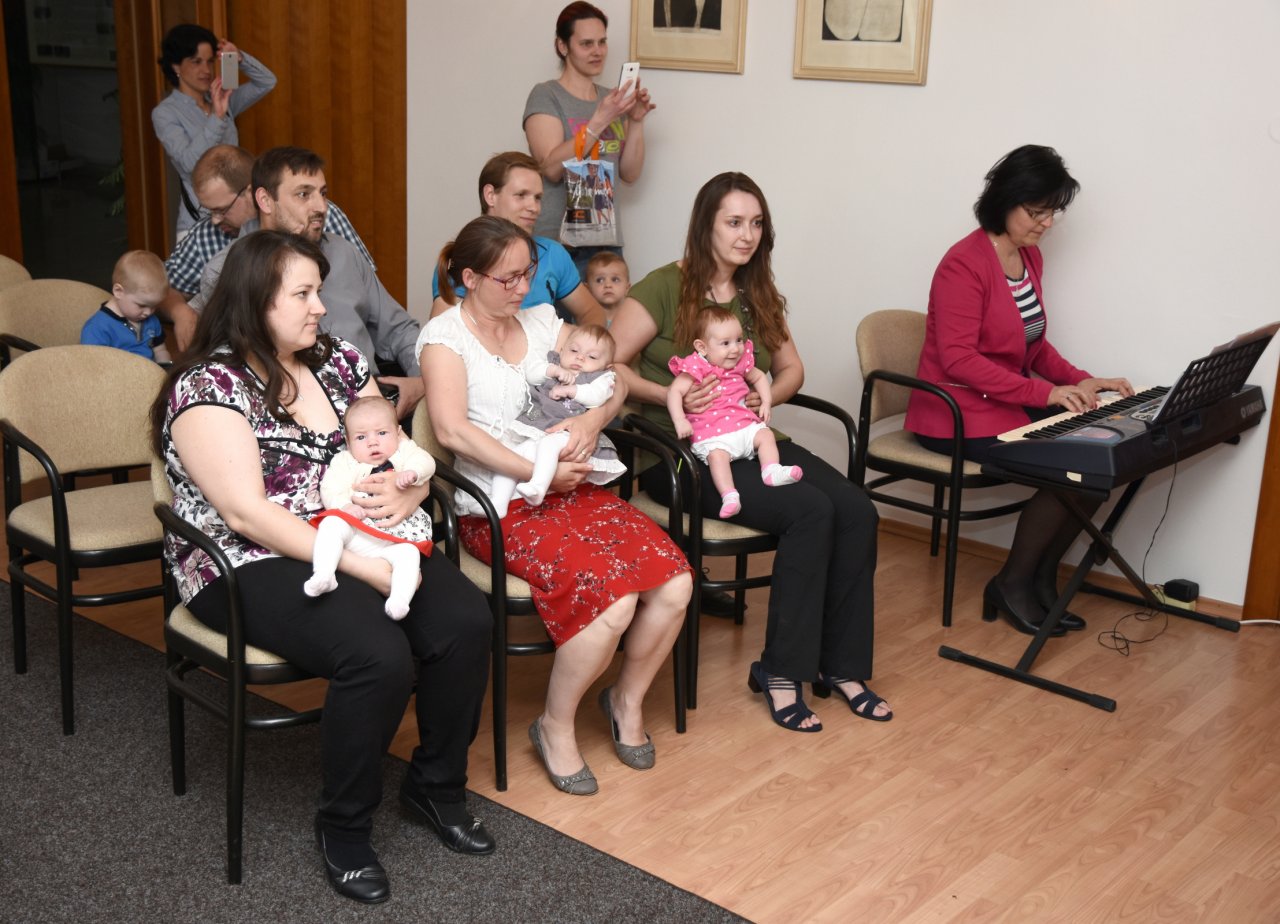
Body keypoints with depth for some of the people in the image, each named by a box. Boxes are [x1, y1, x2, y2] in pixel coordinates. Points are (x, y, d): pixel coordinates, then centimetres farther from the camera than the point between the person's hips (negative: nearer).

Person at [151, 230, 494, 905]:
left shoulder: (336, 360, 10)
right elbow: (247, 513, -19)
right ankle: (344, 826, -6)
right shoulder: (210, 387, -10)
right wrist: (365, 568, -24)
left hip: (361, 542, 6)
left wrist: (407, 491, -12)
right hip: (250, 565, -6)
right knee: (380, 654, -30)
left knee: (465, 621, -18)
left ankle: (436, 785, 5)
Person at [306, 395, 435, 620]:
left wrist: (411, 473, -25)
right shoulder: (344, 462, 16)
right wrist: (344, 505, -20)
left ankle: (399, 600, -44)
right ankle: (323, 575, -35)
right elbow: (331, 488, 1)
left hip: (396, 536, -1)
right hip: (354, 530, 1)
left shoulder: (404, 452, 18)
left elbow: (425, 462, -2)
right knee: (331, 525, -27)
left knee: (408, 552, -29)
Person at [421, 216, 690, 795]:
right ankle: (555, 727, -1)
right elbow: (451, 429, -16)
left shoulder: (541, 321, 16)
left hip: (573, 488, 6)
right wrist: (538, 474, -18)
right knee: (612, 602, -27)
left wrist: (591, 421, -10)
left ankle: (627, 698, 13)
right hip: (499, 508, -6)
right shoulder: (445, 335, -1)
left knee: (674, 584, -15)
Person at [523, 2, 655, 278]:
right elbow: (551, 168, -17)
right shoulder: (545, 96, -4)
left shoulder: (611, 98, 12)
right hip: (558, 243, -5)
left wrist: (636, 121, -6)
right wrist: (600, 120, -22)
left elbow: (630, 174, 8)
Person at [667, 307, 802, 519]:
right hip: (712, 434, -7)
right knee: (717, 454, -30)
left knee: (766, 435, -9)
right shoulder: (695, 368, -8)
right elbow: (674, 392, -15)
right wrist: (680, 421, -27)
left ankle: (772, 470, -16)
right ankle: (729, 495, -40)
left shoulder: (741, 363, 11)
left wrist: (766, 402, 16)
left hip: (744, 425, 7)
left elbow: (759, 377, 29)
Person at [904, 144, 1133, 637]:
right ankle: (1011, 585, -2)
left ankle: (1041, 577, 4)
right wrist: (1043, 392, -28)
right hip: (956, 413, -8)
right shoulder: (965, 264, -17)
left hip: (1009, 401, 8)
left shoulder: (1030, 257, 9)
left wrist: (1079, 381, -1)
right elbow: (958, 358, -23)